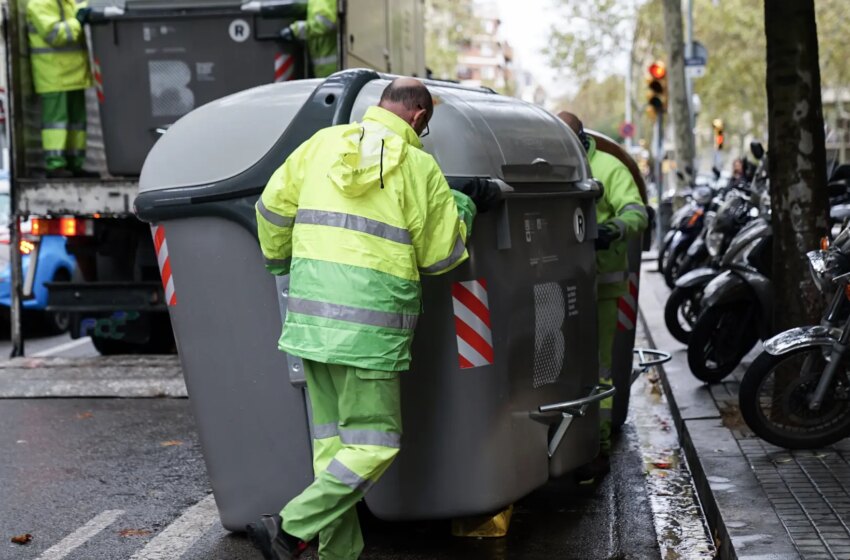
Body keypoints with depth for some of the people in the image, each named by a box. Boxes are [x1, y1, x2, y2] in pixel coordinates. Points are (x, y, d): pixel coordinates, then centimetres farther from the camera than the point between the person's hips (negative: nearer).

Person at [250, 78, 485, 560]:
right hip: (370, 327, -6)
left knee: (333, 438, 14)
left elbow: (274, 206, 14)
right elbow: (440, 254, 6)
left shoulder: (323, 143, 10)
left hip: (312, 316, 6)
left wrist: (278, 259, 32)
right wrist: (463, 210, 24)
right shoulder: (419, 167, -1)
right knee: (374, 443, 2)